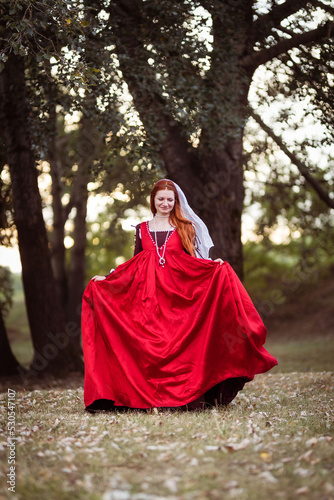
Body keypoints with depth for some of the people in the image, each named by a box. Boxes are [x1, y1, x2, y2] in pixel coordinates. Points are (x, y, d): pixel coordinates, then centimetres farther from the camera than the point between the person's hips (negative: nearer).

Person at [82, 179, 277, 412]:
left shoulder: (184, 227, 13)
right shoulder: (142, 229, 16)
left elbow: (192, 259, 8)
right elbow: (133, 264, 18)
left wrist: (214, 266, -9)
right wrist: (106, 278, 10)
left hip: (177, 292, -1)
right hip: (148, 294, 1)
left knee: (179, 342, -9)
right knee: (149, 345, -5)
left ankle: (184, 396, -4)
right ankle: (151, 399, 0)